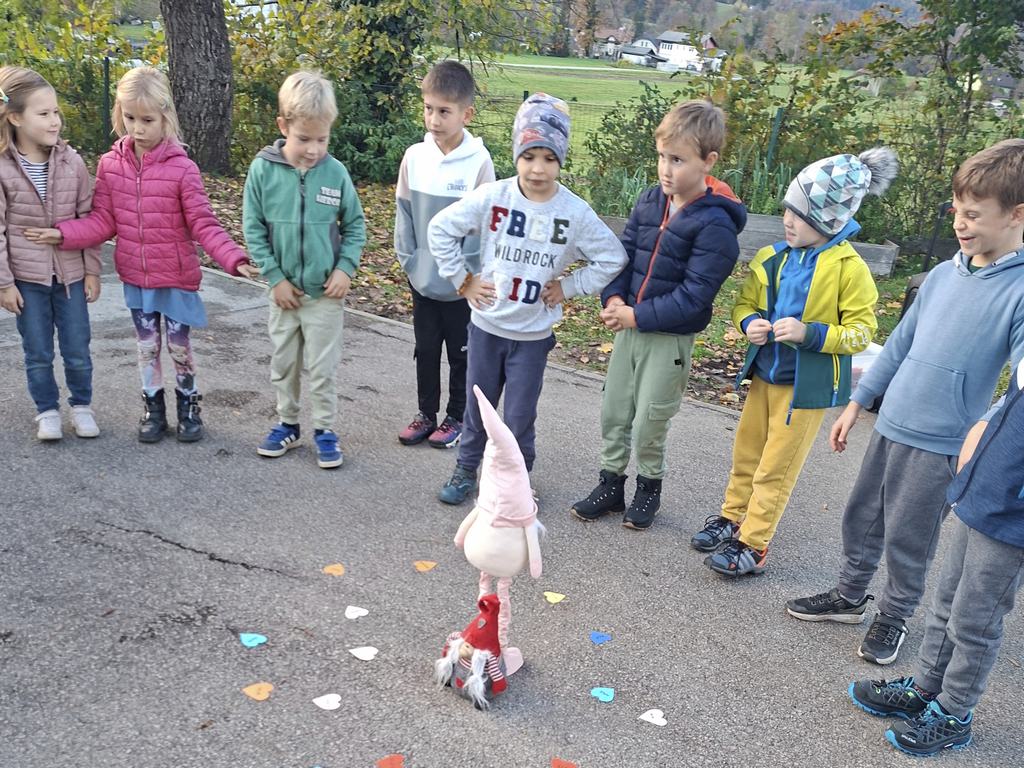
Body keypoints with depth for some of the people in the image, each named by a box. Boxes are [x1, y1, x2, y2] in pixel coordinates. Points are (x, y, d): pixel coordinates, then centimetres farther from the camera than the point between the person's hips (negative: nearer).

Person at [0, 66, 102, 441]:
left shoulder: (72, 162, -5)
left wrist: (92, 271, 1)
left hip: (71, 273, 1)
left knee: (77, 351, 10)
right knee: (38, 354, 10)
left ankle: (82, 405, 30)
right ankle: (47, 411, 29)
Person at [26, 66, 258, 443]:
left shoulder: (182, 169, -15)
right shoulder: (110, 164, -3)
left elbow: (204, 225, -16)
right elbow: (103, 221, 1)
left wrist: (233, 258, -29)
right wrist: (63, 233, -13)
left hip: (176, 278, -3)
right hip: (134, 277, 3)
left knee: (179, 346, 10)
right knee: (147, 346, 15)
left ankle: (188, 406, 30)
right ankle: (153, 407, 32)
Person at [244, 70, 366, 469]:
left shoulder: (335, 172, -9)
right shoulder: (263, 169, -9)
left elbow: (355, 225, 2)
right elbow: (253, 228, -4)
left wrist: (345, 268, -8)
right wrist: (274, 276, -9)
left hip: (325, 292, -1)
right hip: (284, 290, 2)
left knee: (323, 368, 7)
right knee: (283, 364, 16)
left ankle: (325, 430, 22)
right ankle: (287, 424, 33)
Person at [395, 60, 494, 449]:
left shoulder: (478, 161, -15)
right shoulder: (414, 156, -4)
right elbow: (403, 213, 3)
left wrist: (468, 272, -12)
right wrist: (408, 260, 0)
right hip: (423, 279, 4)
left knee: (461, 354, 12)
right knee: (426, 351, 16)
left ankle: (457, 418, 28)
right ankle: (427, 414, 32)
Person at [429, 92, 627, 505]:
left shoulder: (575, 212, -11)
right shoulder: (491, 197, -11)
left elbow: (612, 259, -3)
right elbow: (441, 229, -3)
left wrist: (567, 287, -6)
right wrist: (462, 279, -4)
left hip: (533, 334, -1)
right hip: (486, 325, 1)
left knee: (520, 418, 9)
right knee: (478, 409, 16)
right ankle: (466, 471, 36)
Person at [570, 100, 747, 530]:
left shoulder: (715, 224, -19)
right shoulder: (649, 202, 1)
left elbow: (695, 294, -22)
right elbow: (624, 253, 7)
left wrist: (638, 316, -22)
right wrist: (613, 298, -11)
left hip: (671, 338, -6)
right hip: (630, 327, 6)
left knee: (648, 422, 6)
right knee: (613, 411, 14)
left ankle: (649, 486, 30)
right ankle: (611, 483, 31)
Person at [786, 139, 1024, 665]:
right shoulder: (943, 274, 3)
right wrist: (857, 403, 13)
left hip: (940, 445, -6)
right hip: (889, 425, 6)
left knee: (907, 538, 9)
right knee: (861, 518, 18)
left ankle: (893, 617, 32)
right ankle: (849, 596, 38)